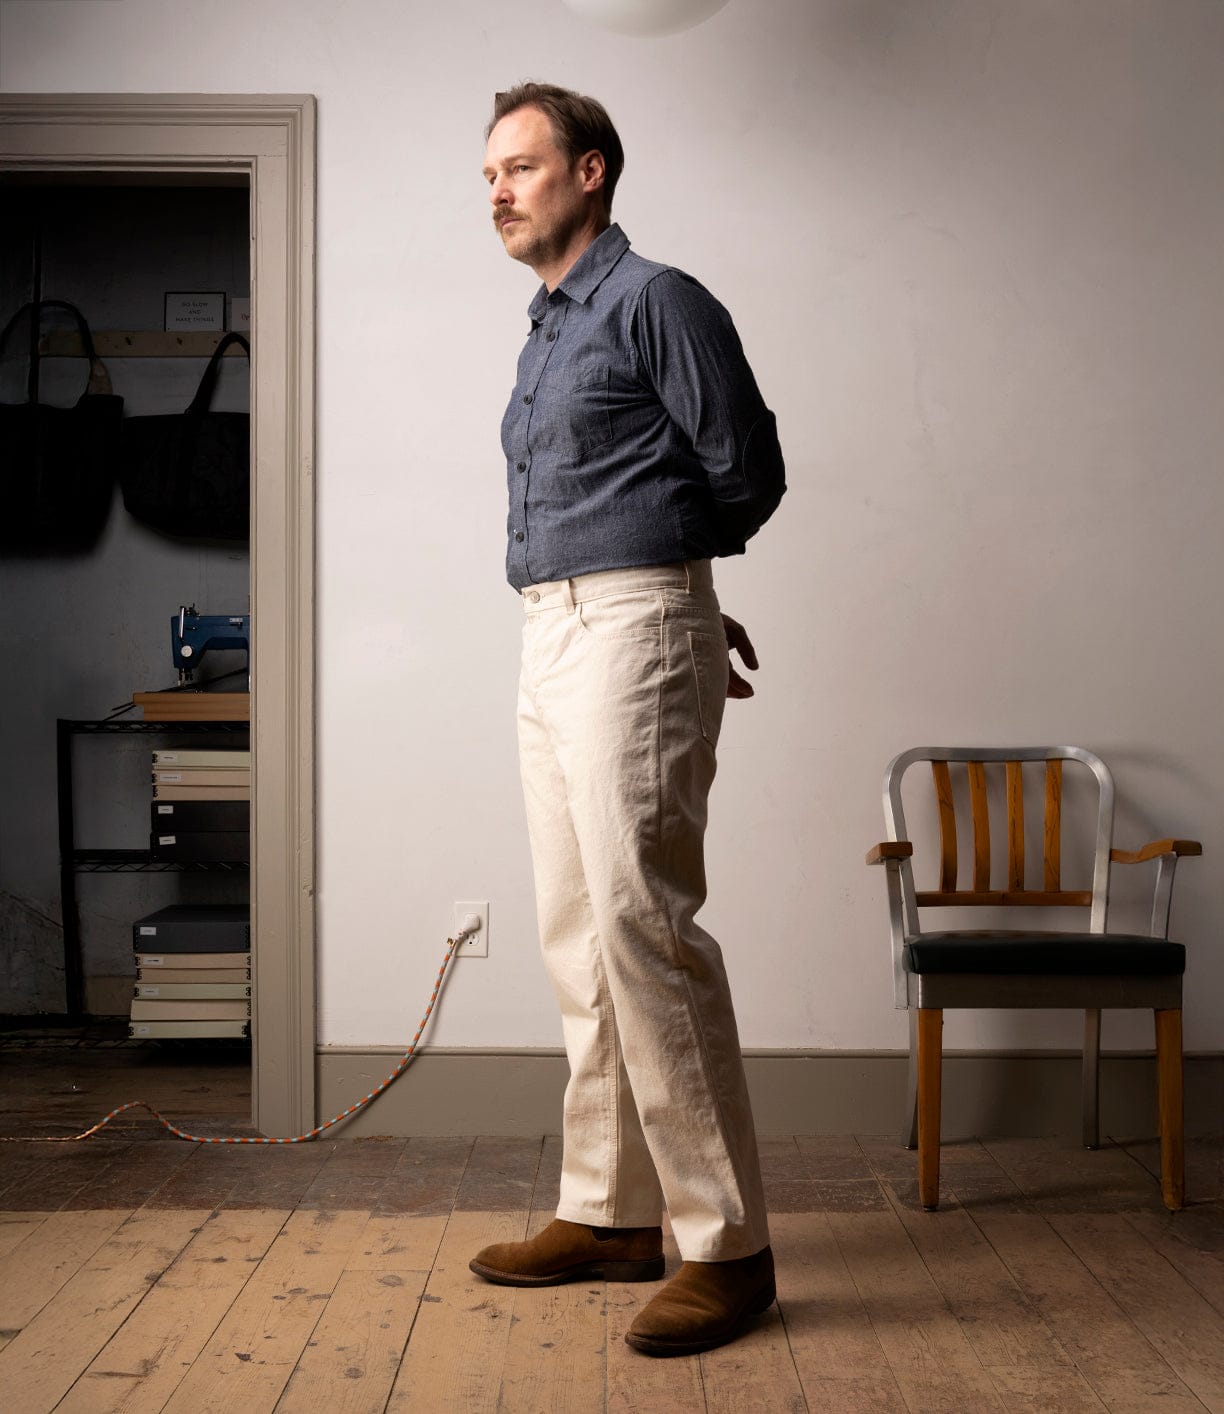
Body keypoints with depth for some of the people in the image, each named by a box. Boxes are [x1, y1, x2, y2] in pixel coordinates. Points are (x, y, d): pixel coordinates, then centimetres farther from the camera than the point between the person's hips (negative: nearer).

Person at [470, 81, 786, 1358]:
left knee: (644, 925, -13)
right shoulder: (546, 329, 21)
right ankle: (611, 1214, 20)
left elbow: (747, 473, -7)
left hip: (631, 631, -9)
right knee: (578, 939, 10)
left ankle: (726, 1245, -5)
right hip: (551, 641, 10)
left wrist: (654, 569, 9)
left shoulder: (655, 302, -6)